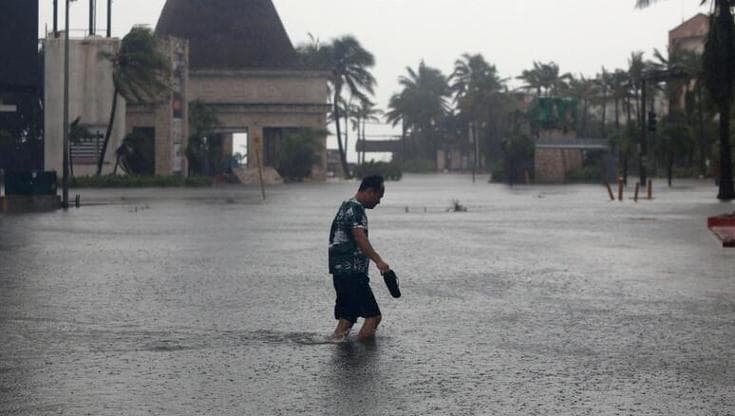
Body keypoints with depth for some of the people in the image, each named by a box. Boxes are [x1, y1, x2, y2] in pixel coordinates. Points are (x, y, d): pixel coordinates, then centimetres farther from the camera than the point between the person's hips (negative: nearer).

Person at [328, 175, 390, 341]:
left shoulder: (347, 206, 21)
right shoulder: (355, 208, -12)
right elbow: (360, 237, -26)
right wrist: (378, 261, -35)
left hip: (341, 272, 10)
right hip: (352, 273, -10)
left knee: (347, 317, 11)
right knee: (373, 316, -10)